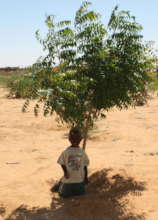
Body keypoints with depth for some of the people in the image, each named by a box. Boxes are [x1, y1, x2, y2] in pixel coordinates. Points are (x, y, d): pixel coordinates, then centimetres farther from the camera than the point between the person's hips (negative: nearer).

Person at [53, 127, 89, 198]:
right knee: (64, 194, 3)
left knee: (81, 192, 9)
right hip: (69, 179, -2)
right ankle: (60, 183, 35)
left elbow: (85, 165, 2)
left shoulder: (82, 152, -4)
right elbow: (62, 163, -3)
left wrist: (85, 177, 4)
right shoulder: (66, 152, -11)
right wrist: (65, 172, -18)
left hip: (79, 179, 2)